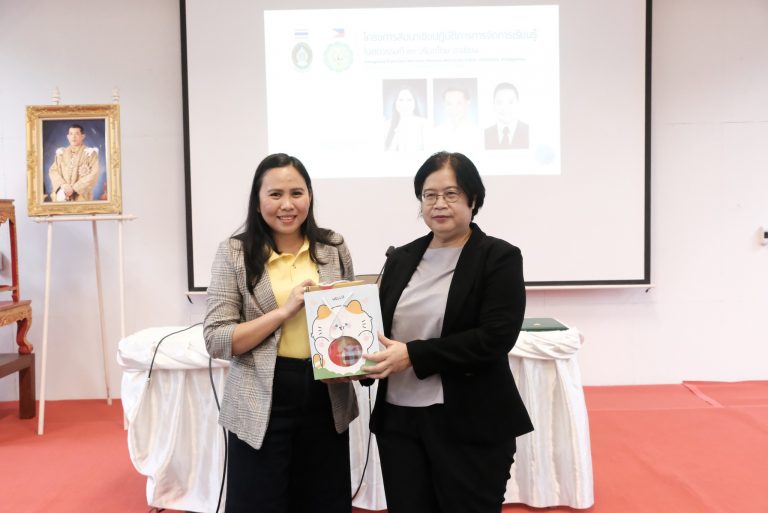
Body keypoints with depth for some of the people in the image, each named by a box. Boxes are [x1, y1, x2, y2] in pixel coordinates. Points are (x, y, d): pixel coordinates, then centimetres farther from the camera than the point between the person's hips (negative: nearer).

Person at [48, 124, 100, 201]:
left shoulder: (90, 153, 2)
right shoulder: (61, 153, 15)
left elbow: (94, 174, -7)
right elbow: (53, 170, 9)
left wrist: (74, 188, -13)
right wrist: (62, 185, -11)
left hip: (81, 197, -3)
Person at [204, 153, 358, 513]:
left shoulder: (334, 247, 2)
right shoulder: (234, 253, -6)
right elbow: (216, 340, -11)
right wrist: (284, 311, -20)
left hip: (326, 401, 3)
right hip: (262, 405, -2)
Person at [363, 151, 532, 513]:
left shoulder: (499, 257, -5)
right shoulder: (401, 258, 9)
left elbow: (495, 337, -16)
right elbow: (381, 328, 13)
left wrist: (413, 355, -20)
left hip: (471, 425, -4)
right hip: (398, 419, 5)